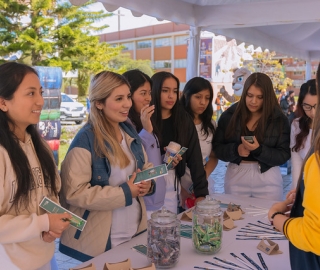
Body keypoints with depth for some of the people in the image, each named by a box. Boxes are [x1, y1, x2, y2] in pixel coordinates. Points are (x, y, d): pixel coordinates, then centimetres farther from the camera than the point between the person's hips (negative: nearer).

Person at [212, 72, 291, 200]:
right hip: (235, 177, 1)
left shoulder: (279, 119, -4)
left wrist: (259, 150, -23)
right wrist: (235, 149, -20)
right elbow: (217, 148, -1)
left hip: (267, 180, -1)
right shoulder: (229, 115, -2)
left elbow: (284, 155, -7)